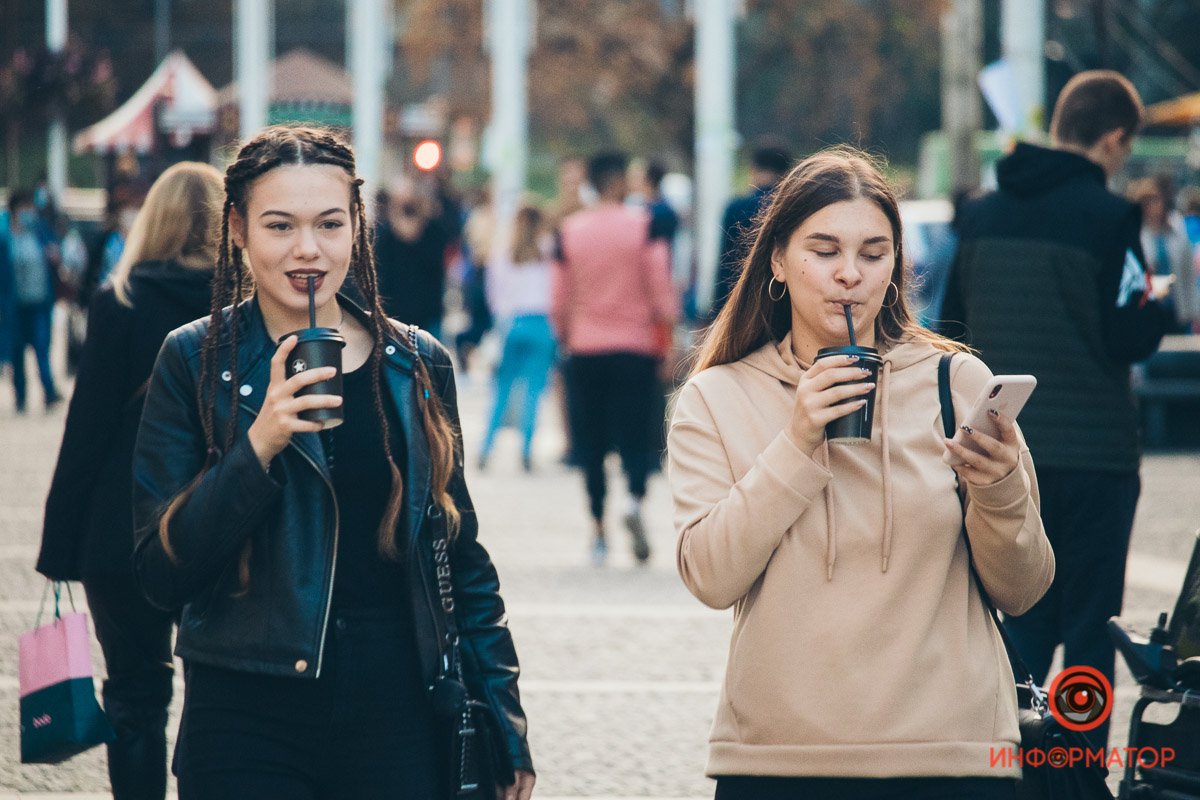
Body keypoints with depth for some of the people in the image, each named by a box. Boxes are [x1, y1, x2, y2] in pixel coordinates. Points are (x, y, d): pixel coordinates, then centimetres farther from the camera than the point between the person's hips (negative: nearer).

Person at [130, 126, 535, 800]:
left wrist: (504, 725, 9)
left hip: (399, 719, 2)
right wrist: (259, 447, -19)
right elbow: (161, 574, -7)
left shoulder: (417, 365, 6)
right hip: (248, 725, -2)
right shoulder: (195, 362, -2)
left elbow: (461, 556, 13)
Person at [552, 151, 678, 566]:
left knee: (591, 444, 9)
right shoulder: (644, 226, -6)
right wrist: (669, 315, 9)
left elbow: (558, 301, 7)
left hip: (584, 350, 2)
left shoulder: (569, 230, 2)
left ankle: (598, 531, 6)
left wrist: (565, 337, 22)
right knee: (634, 435, -1)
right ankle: (635, 500, -29)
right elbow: (661, 288, -8)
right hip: (635, 349, -2)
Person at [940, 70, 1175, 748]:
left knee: (1023, 623, 14)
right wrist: (1168, 309, 4)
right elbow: (1125, 339, -15)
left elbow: (952, 330, 11)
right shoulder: (1107, 217, -12)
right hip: (1092, 454, -5)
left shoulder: (982, 214, 6)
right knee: (1091, 629, 2)